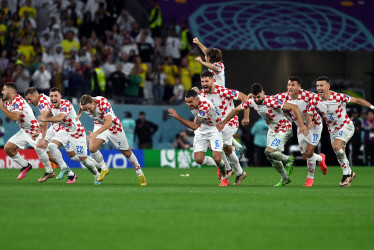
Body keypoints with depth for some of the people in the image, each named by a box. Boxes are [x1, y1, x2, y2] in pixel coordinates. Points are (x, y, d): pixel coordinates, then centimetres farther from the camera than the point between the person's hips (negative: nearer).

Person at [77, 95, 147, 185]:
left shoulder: (103, 102, -37)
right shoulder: (84, 105, -20)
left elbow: (109, 122, -45)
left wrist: (96, 133, -54)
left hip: (113, 126, -4)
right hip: (99, 125, 4)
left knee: (127, 153, 7)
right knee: (92, 148, -21)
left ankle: (140, 173, 28)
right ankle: (104, 169, 3)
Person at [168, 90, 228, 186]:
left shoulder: (205, 105, -35)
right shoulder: (191, 100, -12)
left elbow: (195, 126, -40)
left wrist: (178, 117, -46)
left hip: (214, 128, -6)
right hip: (201, 130, 6)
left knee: (217, 158, -17)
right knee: (198, 159, -8)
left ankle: (224, 176, 15)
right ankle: (219, 164, 21)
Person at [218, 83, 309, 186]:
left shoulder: (271, 102, -33)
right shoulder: (251, 101, -13)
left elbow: (294, 107, -33)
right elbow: (236, 110, 4)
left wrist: (301, 124, -39)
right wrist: (223, 123, 10)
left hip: (284, 129, -7)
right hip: (272, 130, 7)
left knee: (269, 152, -22)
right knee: (272, 159, 10)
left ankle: (288, 160, 6)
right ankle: (285, 178, 31)